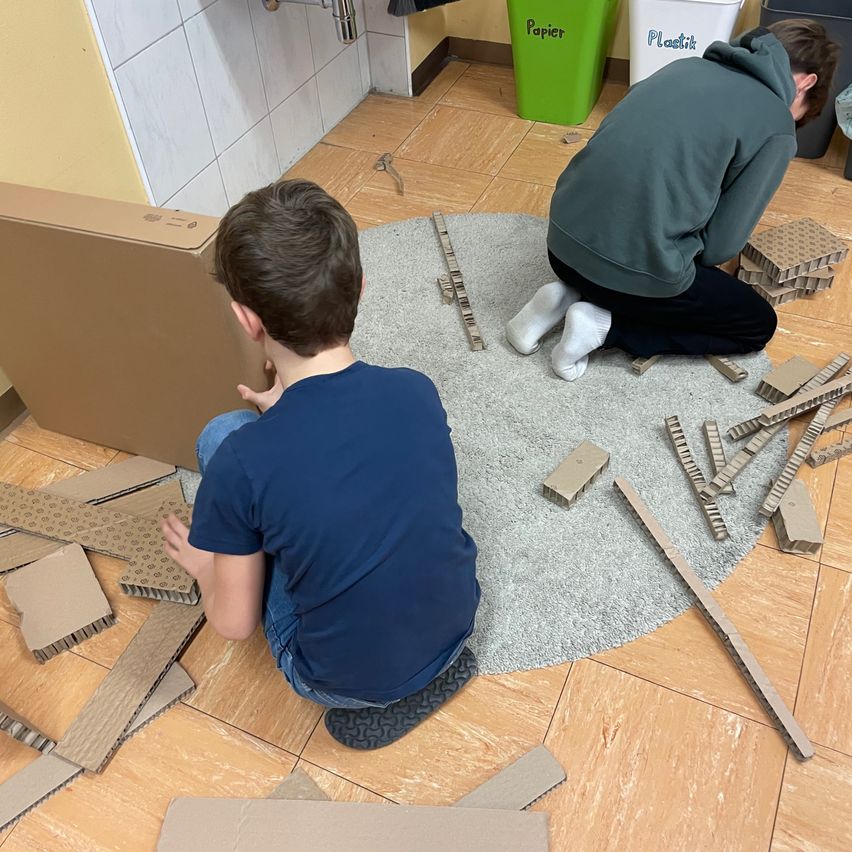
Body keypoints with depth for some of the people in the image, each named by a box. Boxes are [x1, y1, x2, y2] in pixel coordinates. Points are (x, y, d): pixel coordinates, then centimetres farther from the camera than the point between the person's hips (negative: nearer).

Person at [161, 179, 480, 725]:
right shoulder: (417, 391, -14)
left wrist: (200, 562, 10)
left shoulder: (241, 462, -26)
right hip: (456, 631, 4)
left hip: (347, 684, -3)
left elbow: (234, 623, -10)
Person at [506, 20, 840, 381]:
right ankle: (608, 325, 0)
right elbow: (721, 244, -2)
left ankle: (570, 295, 11)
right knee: (759, 324, 18)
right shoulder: (775, 126, -2)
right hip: (634, 266, -7)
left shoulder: (687, 65, 15)